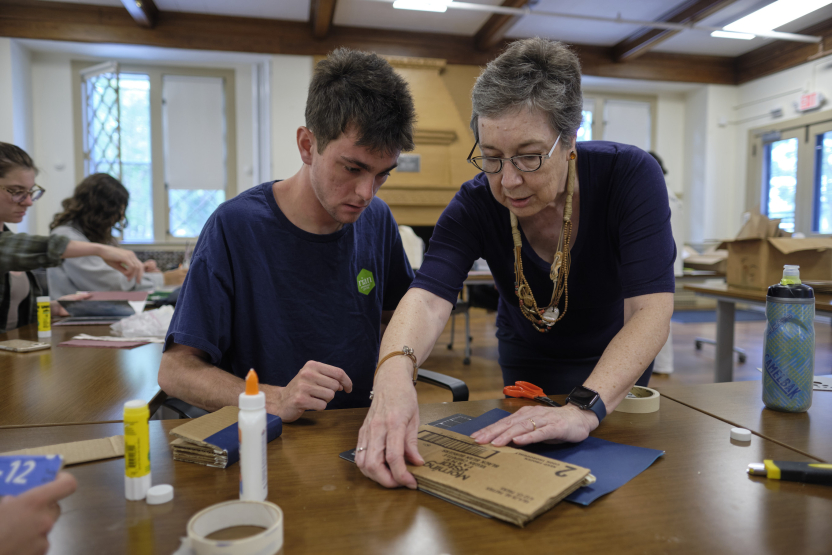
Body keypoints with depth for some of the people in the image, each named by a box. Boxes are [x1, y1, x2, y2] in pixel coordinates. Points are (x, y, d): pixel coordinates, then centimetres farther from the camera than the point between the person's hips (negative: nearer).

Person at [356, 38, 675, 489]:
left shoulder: (630, 175, -32)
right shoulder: (475, 206, -28)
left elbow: (651, 310, -40)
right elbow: (427, 298, -43)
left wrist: (585, 408, -54)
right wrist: (393, 372, -65)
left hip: (617, 363, 0)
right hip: (528, 362, 1)